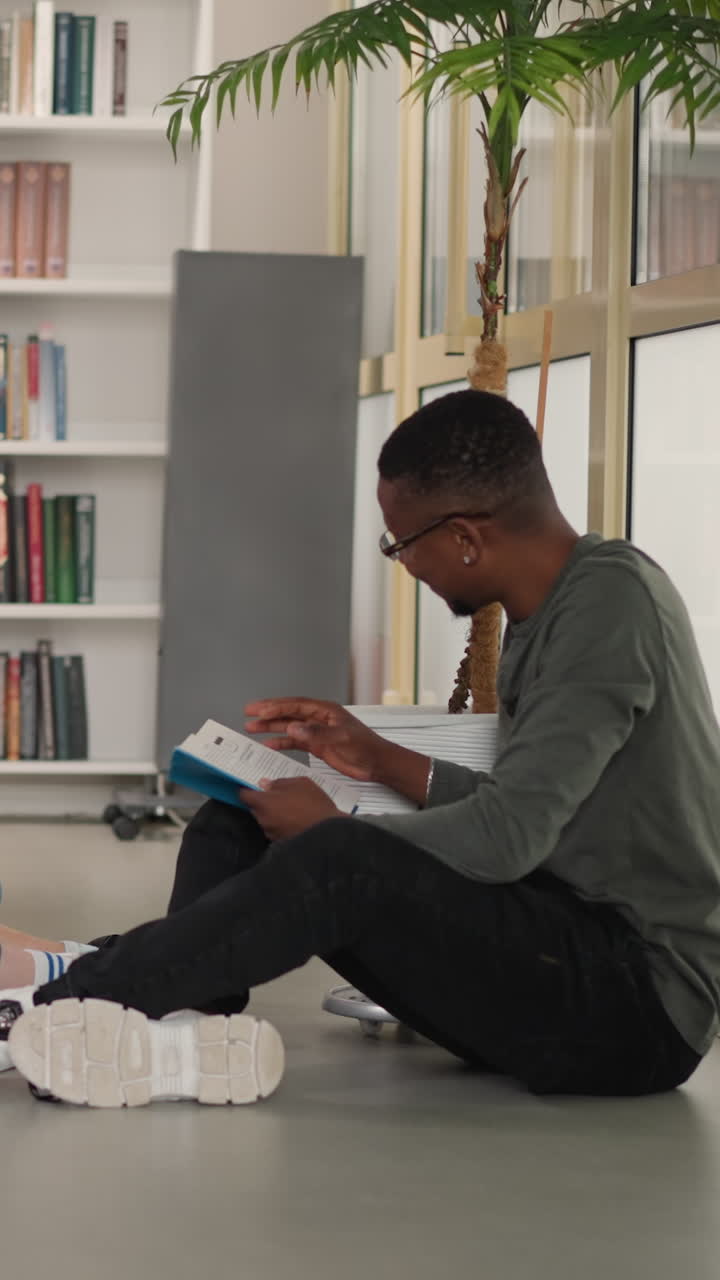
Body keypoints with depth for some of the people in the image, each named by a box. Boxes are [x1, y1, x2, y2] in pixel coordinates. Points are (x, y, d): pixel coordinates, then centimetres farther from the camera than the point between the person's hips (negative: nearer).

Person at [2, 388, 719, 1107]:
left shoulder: (610, 602, -18)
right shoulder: (547, 610, 11)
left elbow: (507, 834, -24)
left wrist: (332, 831, -11)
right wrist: (380, 760, 7)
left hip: (644, 997, -10)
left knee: (344, 864, -32)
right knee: (233, 823, 2)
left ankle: (60, 1007, -21)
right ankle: (186, 1034, -24)